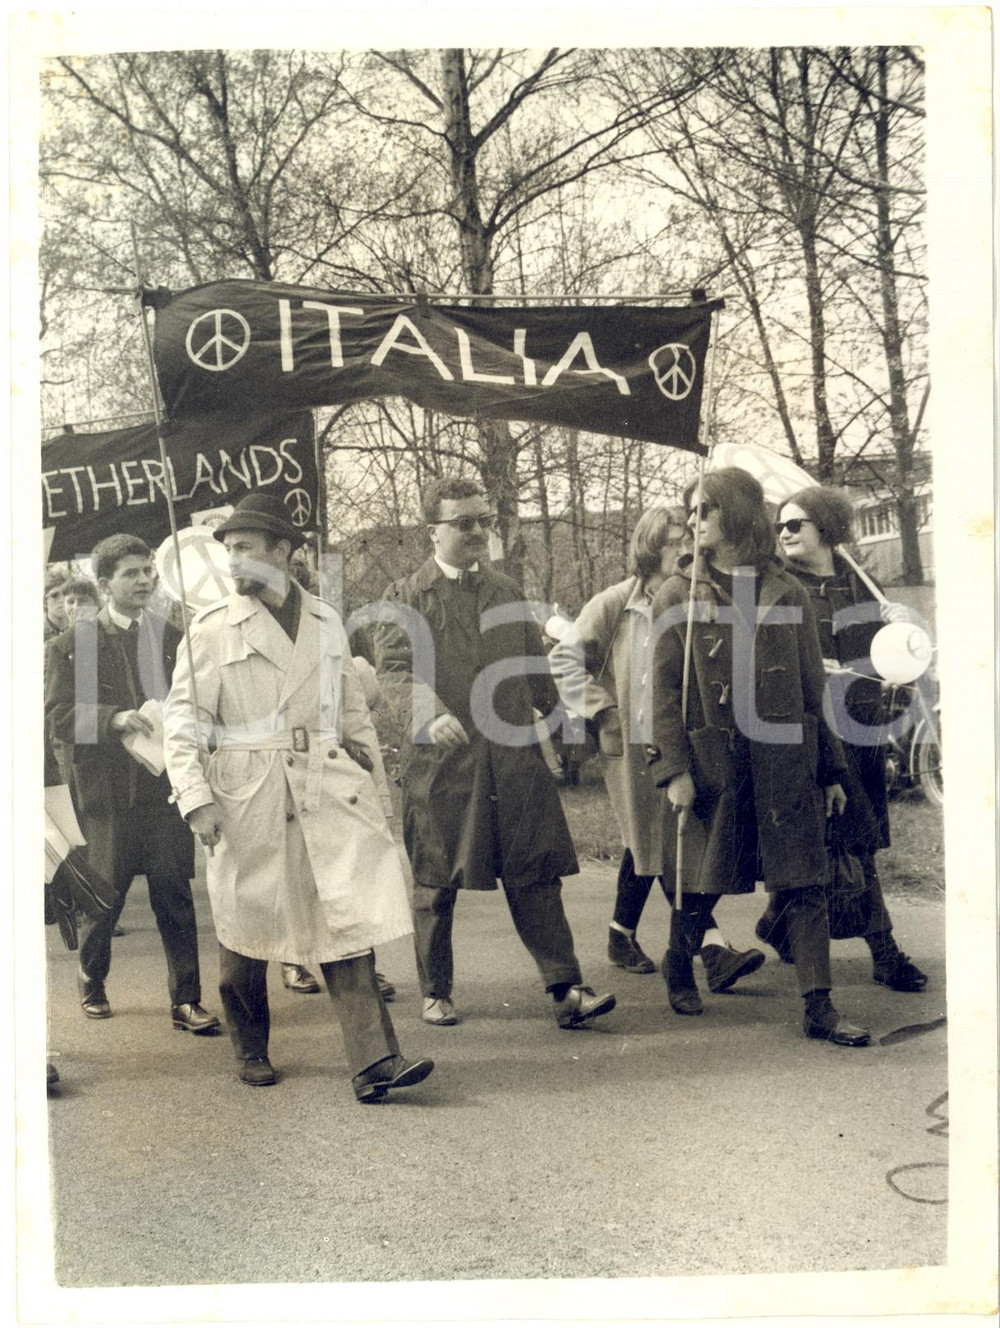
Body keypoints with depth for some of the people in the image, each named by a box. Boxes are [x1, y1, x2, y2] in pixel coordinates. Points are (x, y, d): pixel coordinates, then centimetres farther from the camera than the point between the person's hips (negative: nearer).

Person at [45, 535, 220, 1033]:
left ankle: (186, 1000, 8)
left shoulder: (171, 639, 12)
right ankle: (92, 986, 31)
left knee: (174, 895, 1)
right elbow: (58, 716, -5)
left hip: (164, 786, 2)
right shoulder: (72, 645, 3)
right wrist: (115, 719, -19)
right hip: (104, 791, -2)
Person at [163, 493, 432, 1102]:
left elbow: (353, 711, 17)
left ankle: (374, 1061, -9)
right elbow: (184, 718, 1)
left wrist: (378, 791, 15)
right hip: (247, 799, -1)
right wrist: (196, 797, -11)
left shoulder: (326, 622, 11)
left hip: (327, 792, 2)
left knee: (349, 921, -8)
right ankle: (252, 1051, 29)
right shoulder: (212, 628, 3)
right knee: (244, 929, 8)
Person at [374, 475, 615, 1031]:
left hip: (516, 758, 3)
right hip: (441, 760, -2)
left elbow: (536, 669, 21)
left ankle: (567, 990, 3)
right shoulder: (407, 596, 2)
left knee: (536, 875, 0)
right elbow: (397, 667, -10)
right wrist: (431, 714, -27)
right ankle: (436, 993, 22)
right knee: (436, 884, 7)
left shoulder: (508, 592, 16)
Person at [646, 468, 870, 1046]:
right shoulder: (679, 594, 3)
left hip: (786, 760, 1)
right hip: (713, 760, -1)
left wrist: (832, 769, 9)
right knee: (703, 880, 9)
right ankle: (679, 968, 35)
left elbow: (814, 685, 10)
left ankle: (820, 1008, 5)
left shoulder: (787, 592, 7)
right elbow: (665, 688, -1)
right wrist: (673, 768, -10)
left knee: (804, 883, 0)